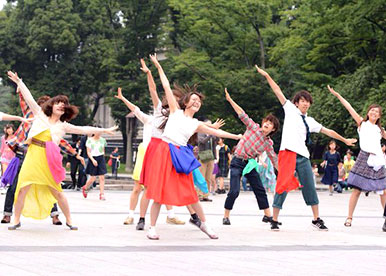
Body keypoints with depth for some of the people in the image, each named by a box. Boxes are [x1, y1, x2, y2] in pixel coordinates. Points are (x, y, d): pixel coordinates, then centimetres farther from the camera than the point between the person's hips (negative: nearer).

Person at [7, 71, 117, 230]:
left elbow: (84, 130, 11)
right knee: (23, 188, -7)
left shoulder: (63, 126, 12)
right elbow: (29, 98, 9)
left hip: (49, 160, 0)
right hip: (33, 156, 0)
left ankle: (69, 220, 14)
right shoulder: (40, 115, 11)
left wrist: (104, 131, 9)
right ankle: (16, 220, 4)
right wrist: (18, 81, 6)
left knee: (57, 192, 1)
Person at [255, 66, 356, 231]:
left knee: (309, 187, 6)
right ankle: (274, 220, -3)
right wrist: (266, 76, 3)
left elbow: (327, 131, 29)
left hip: (303, 156, 4)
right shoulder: (290, 110, 11)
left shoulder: (310, 121, 21)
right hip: (288, 153, -4)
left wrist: (344, 140, 33)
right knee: (283, 185, -8)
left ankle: (316, 219, 16)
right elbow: (278, 92, 7)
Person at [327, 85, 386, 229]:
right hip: (364, 158, -4)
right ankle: (349, 217, 0)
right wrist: (337, 95, -2)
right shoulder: (362, 123, 9)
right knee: (357, 189, -7)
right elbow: (349, 108, 4)